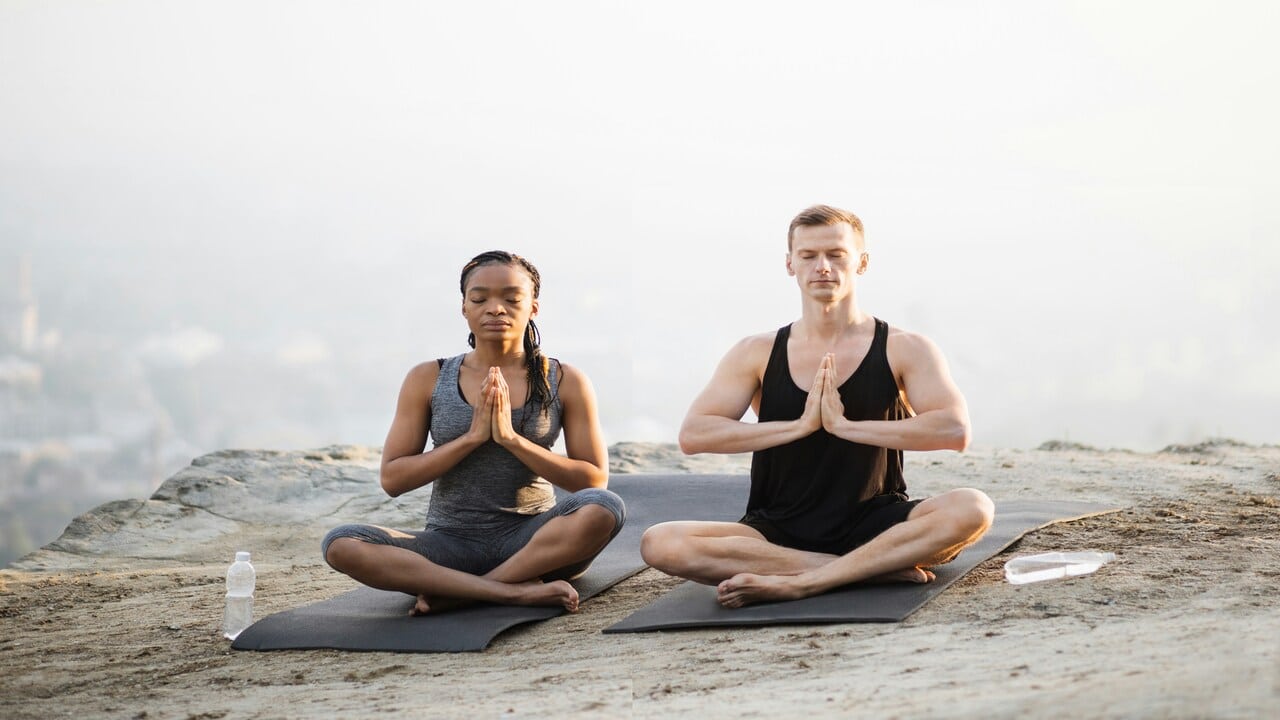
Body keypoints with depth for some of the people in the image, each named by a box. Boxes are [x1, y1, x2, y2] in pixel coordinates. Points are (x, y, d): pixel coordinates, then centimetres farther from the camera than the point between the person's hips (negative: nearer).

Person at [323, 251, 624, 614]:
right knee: (341, 544, -27)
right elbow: (392, 479, -1)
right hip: (451, 543, 1)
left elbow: (594, 480, -4)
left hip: (532, 542, -1)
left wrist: (512, 438, -16)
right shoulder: (428, 379, 3)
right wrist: (471, 437, -14)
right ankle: (517, 590, -30)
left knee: (604, 507, -32)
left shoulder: (564, 381, 1)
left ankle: (455, 593, -24)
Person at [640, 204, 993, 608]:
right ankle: (878, 568, -26)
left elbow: (955, 430, -14)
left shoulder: (902, 350, 1)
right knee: (660, 544, -26)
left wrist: (846, 425, -18)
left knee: (973, 509, -30)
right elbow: (692, 435, -6)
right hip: (778, 532, 1)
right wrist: (799, 425, -15)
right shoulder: (757, 354, 5)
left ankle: (797, 583, -32)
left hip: (874, 526, -1)